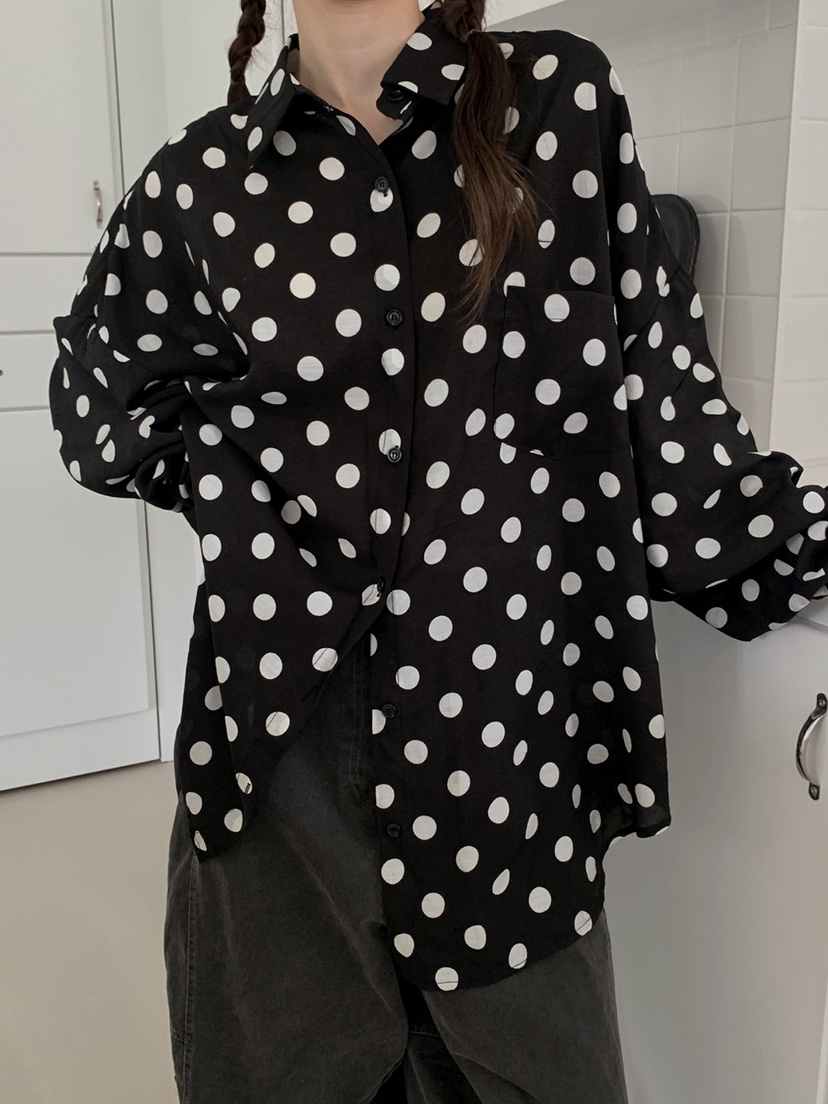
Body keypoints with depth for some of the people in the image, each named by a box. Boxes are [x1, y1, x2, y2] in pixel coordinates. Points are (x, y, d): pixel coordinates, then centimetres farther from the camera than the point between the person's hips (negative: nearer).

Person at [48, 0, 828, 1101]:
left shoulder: (565, 95, 2)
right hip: (289, 716, 1)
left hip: (512, 720, 0)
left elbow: (661, 384, 5)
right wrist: (236, 473, 3)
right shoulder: (199, 178, 4)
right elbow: (98, 397, 18)